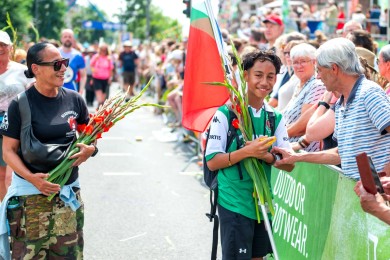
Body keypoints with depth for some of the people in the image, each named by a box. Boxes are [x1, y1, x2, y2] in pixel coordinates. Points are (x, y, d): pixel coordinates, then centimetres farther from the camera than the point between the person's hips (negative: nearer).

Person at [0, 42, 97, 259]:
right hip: (31, 195, -4)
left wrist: (90, 149, -5)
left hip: (68, 192, 4)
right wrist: (32, 178, -20)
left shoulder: (74, 100, 4)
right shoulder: (21, 104, -7)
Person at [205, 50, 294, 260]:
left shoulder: (276, 118, 6)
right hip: (234, 201, -5)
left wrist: (265, 155, -18)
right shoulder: (226, 113, -10)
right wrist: (247, 151, -25)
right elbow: (212, 161, -12)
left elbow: (288, 164, 2)